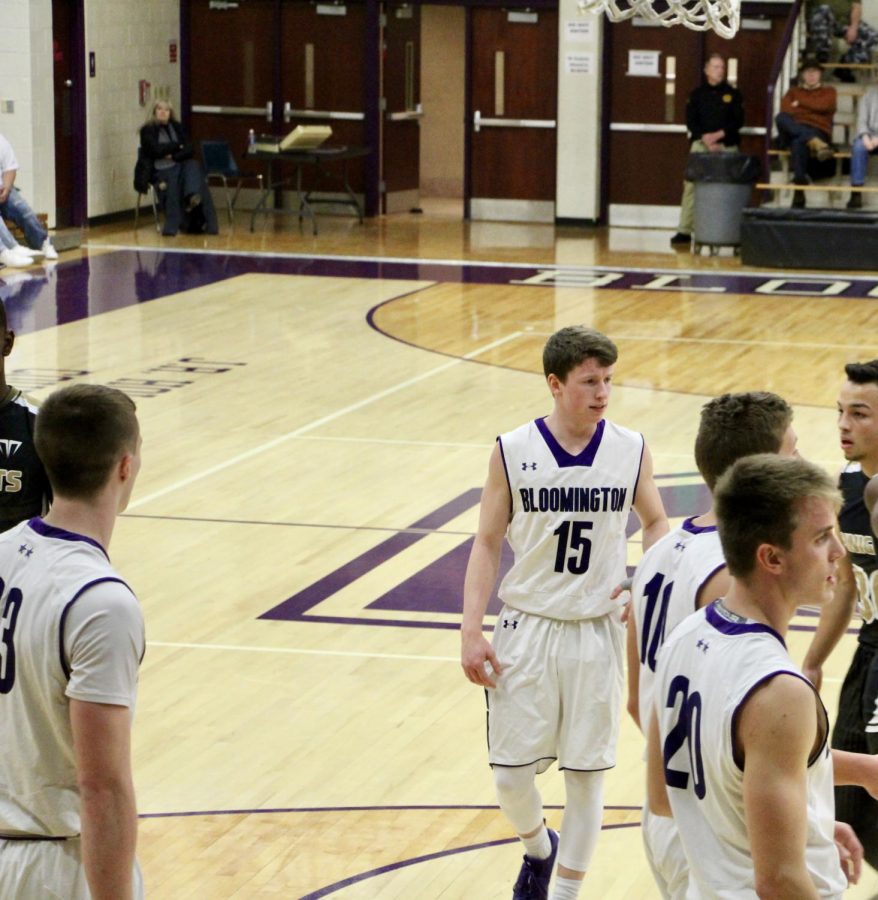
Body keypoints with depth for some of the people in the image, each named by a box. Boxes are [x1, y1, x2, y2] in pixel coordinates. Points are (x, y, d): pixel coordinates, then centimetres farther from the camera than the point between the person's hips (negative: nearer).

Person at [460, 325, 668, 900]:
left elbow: (657, 523, 11)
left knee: (586, 774, 4)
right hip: (528, 629, 0)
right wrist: (472, 631, -7)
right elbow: (488, 542, -1)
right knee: (512, 772, 2)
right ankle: (539, 850, 34)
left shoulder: (631, 451, -3)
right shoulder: (513, 452, -6)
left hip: (598, 632, 1)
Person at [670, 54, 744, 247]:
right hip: (700, 144, 0)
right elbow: (691, 122, 2)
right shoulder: (697, 94, 9)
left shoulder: (733, 94, 8)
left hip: (727, 146, 0)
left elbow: (738, 121, 1)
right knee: (692, 185, -7)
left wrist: (719, 135, -13)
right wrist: (706, 138, -12)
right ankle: (685, 231, -6)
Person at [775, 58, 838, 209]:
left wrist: (800, 103, 7)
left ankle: (799, 189, -46)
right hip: (793, 132, 2)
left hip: (818, 132, -2)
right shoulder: (793, 91, 28)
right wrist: (812, 109, -2)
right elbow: (785, 110, 5)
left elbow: (824, 106, -1)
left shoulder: (828, 91, 24)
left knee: (799, 142, -40)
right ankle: (817, 145, -50)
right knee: (780, 117, -34)